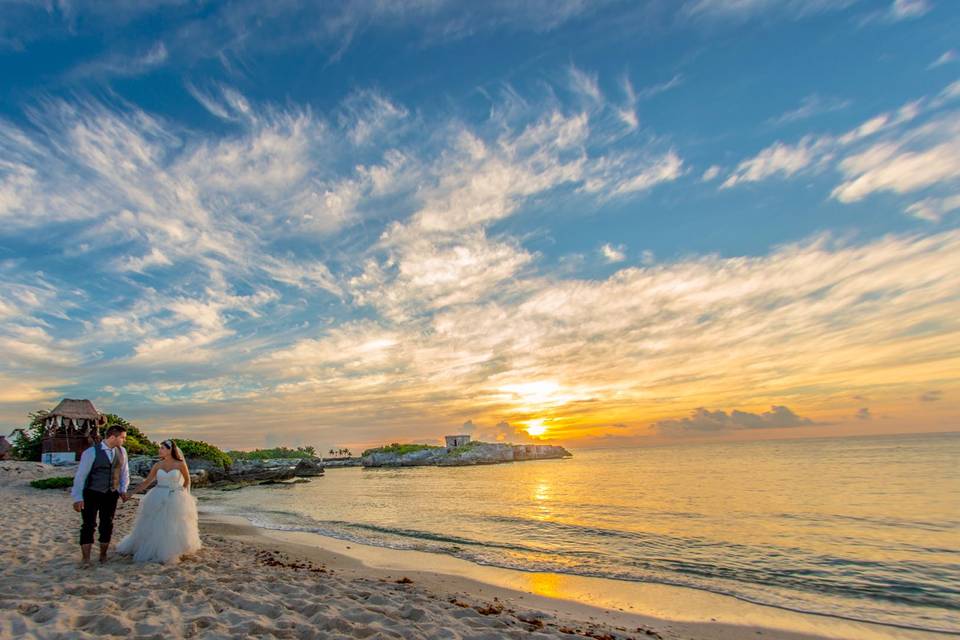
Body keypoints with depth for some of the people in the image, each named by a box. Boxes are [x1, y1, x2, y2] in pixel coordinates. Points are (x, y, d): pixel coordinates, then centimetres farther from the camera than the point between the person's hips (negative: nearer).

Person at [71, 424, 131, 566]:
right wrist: (78, 497, -12)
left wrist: (123, 490, 6)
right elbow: (80, 475, -11)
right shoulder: (91, 452, -14)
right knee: (89, 525, -1)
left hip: (111, 495, 4)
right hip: (91, 494, -4)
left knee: (107, 524, 12)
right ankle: (85, 558, 11)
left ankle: (103, 554, 27)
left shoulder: (121, 451, 0)